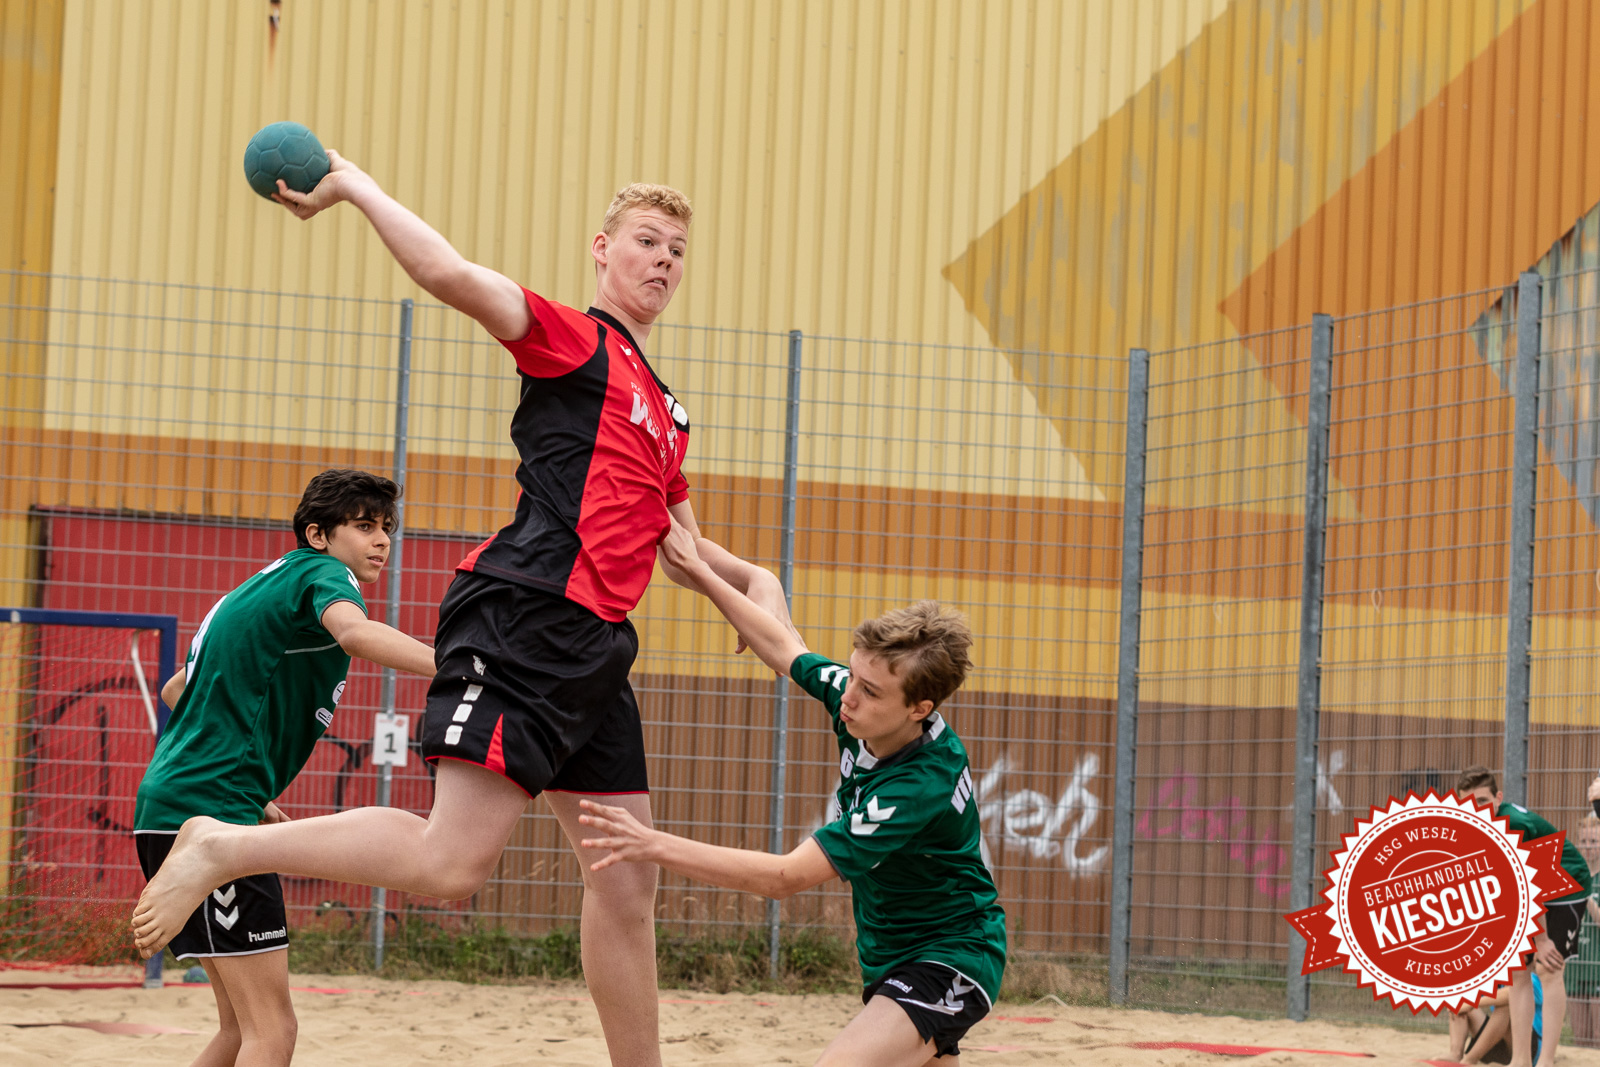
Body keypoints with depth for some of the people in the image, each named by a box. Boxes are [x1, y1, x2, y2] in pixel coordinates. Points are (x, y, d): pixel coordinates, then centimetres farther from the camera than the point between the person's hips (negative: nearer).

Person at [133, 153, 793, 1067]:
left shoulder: (665, 411, 26)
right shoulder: (572, 340, 1)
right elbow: (451, 276, -17)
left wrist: (751, 578, 19)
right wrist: (355, 185, -12)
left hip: (592, 649, 9)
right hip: (525, 621, -9)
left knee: (627, 886, 9)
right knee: (452, 863, -19)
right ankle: (226, 848, -9)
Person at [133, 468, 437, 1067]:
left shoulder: (263, 588, 23)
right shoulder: (322, 574, -5)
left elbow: (177, 691, 30)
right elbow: (354, 632, -30)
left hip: (171, 808, 10)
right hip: (210, 810, -10)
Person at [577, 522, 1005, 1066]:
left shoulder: (921, 785, -31)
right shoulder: (860, 698, -9)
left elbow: (785, 877, -33)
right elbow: (782, 646, 12)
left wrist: (657, 846, -35)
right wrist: (699, 572, 12)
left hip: (951, 957, -9)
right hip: (891, 956, 9)